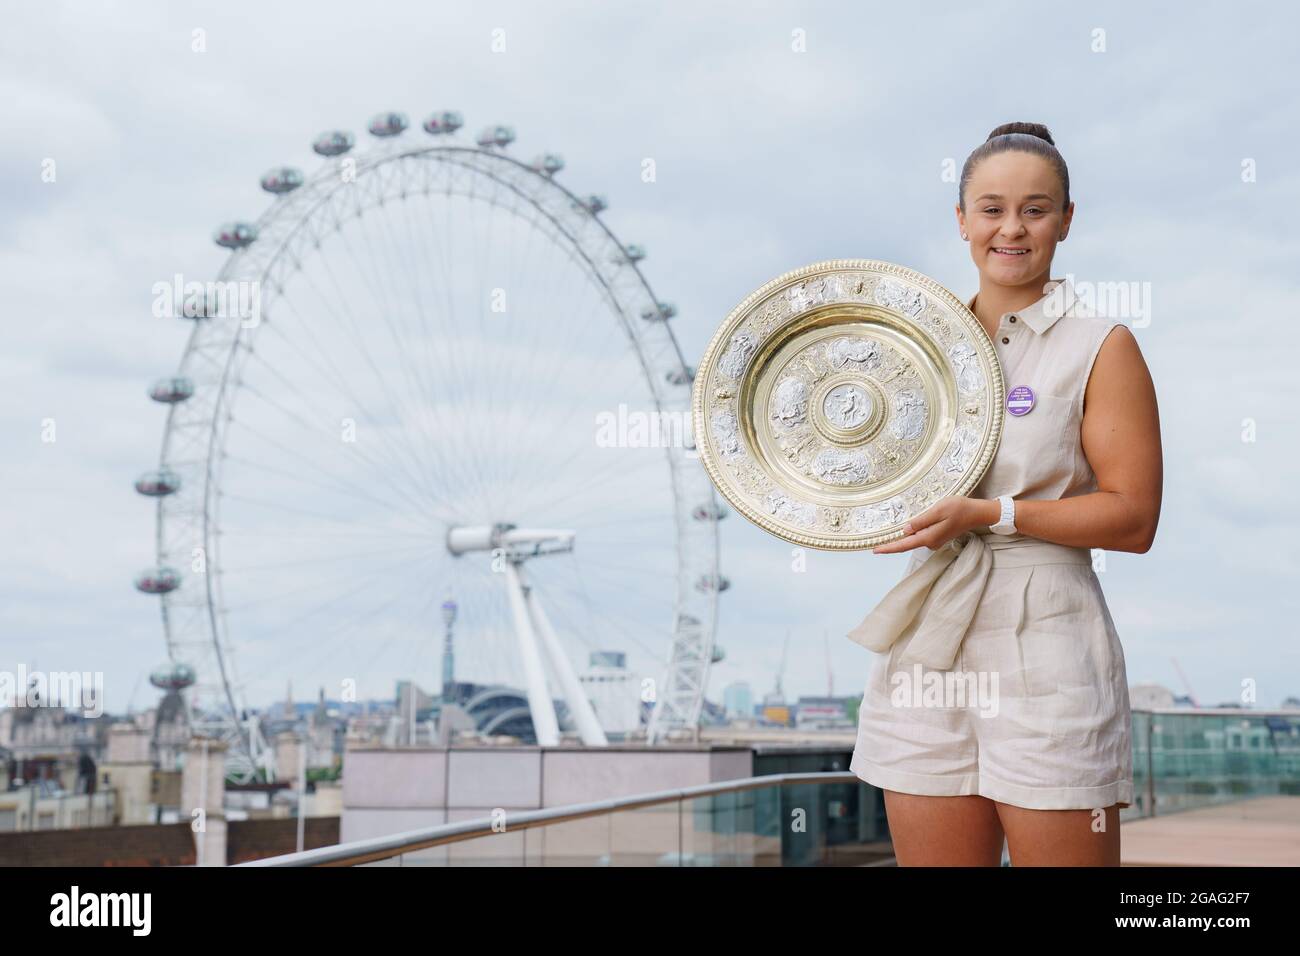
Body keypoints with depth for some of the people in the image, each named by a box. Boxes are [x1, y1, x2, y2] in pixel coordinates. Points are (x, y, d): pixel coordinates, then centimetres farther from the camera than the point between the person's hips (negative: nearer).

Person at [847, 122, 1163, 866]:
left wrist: (990, 514, -16)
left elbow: (1133, 518, -8)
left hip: (1045, 656, -4)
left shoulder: (1102, 347, -1)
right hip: (927, 658, 4)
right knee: (932, 855, 9)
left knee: (1060, 852, -1)